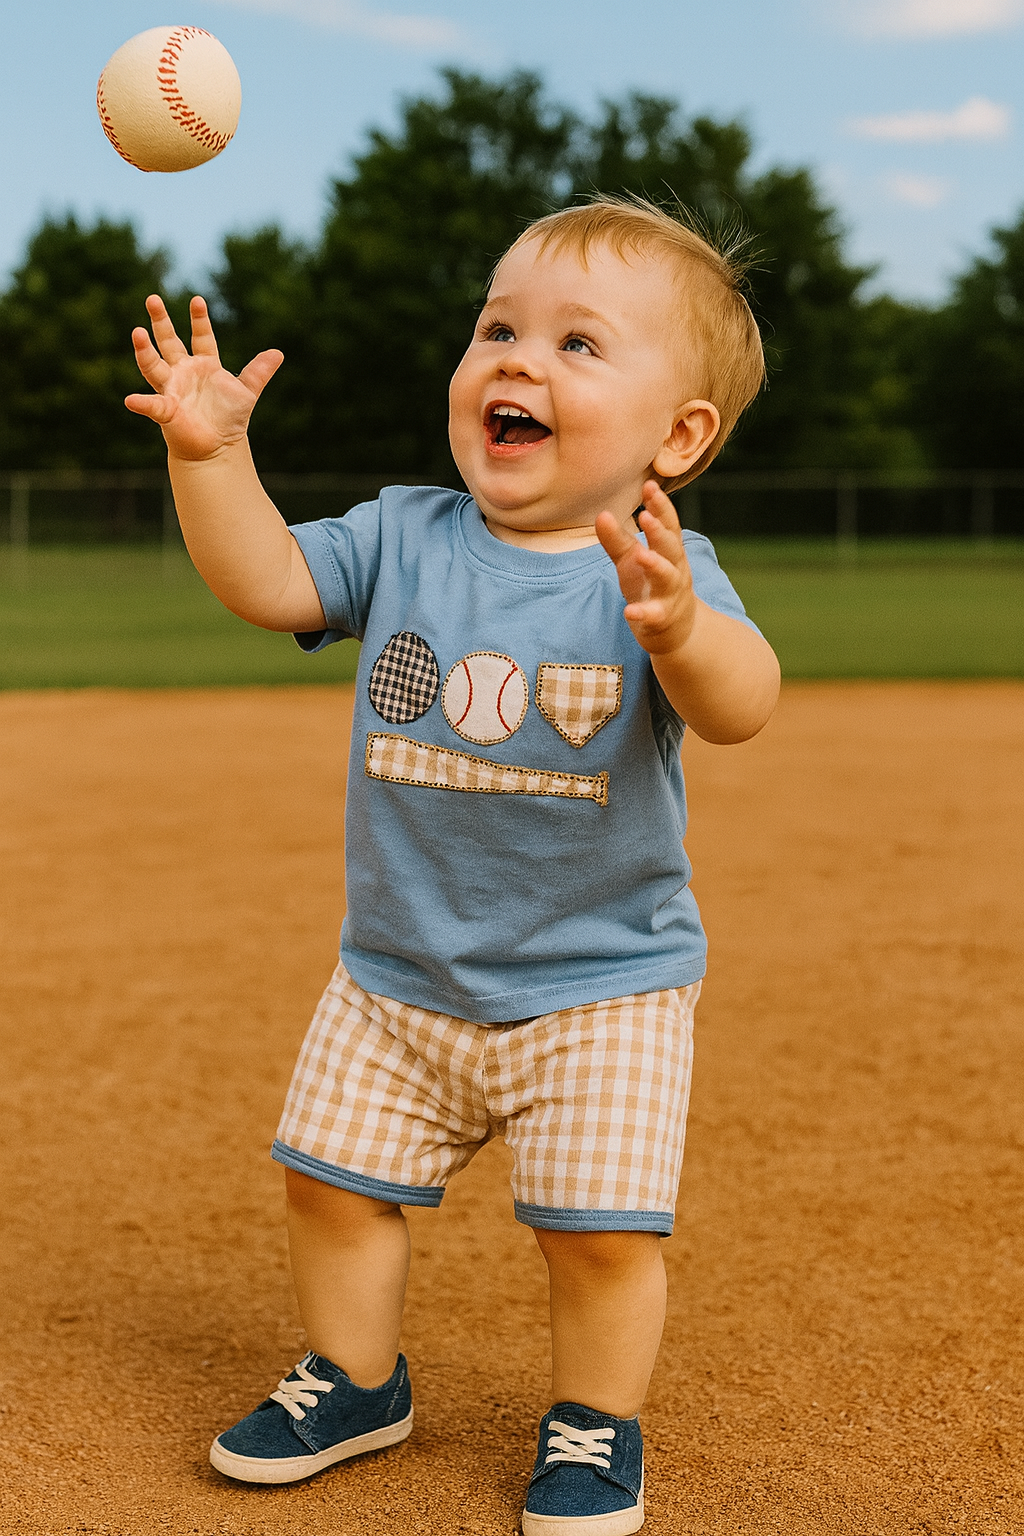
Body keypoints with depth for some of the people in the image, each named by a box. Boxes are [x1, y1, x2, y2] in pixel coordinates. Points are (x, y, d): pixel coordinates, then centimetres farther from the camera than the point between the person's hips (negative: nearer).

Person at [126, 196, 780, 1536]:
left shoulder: (664, 572, -15)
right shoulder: (403, 537, -3)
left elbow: (742, 706, -30)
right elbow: (266, 582, -10)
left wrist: (679, 630, -51)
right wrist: (211, 454, -24)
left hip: (601, 985, -4)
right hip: (398, 975, 4)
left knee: (601, 1227, -4)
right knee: (334, 1176, 13)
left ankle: (597, 1421, 24)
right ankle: (356, 1380, 38)